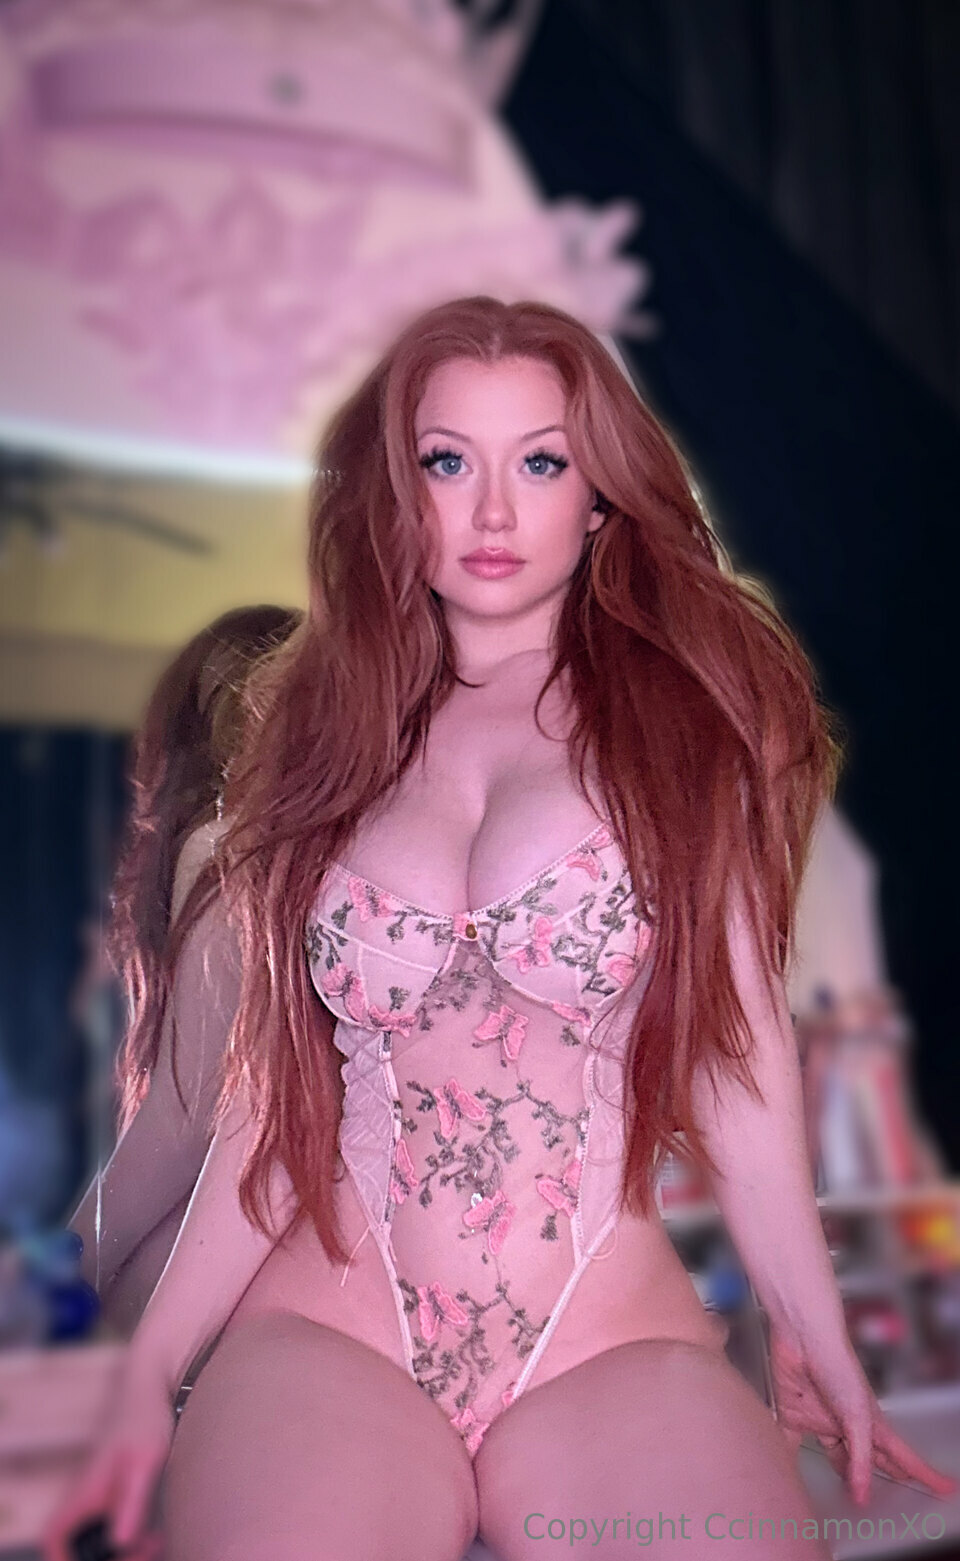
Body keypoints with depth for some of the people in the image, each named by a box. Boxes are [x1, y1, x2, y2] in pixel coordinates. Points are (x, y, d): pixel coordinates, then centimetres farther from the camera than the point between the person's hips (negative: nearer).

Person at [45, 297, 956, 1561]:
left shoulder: (691, 720, 6)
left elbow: (740, 1055, 2)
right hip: (327, 1333, 0)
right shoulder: (329, 732, 11)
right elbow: (280, 1085, 9)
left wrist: (825, 1359, 2)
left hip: (613, 1353, 0)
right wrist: (150, 1379, 7)